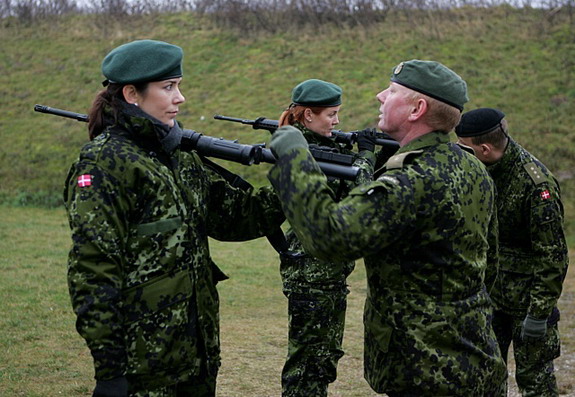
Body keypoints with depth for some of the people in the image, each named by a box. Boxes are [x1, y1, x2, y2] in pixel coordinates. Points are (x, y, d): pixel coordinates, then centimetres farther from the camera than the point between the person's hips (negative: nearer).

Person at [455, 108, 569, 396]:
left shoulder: (537, 184, -24)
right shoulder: (484, 170, 0)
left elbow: (552, 255, -22)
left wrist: (540, 313, -22)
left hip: (527, 295, -8)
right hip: (490, 291, 8)